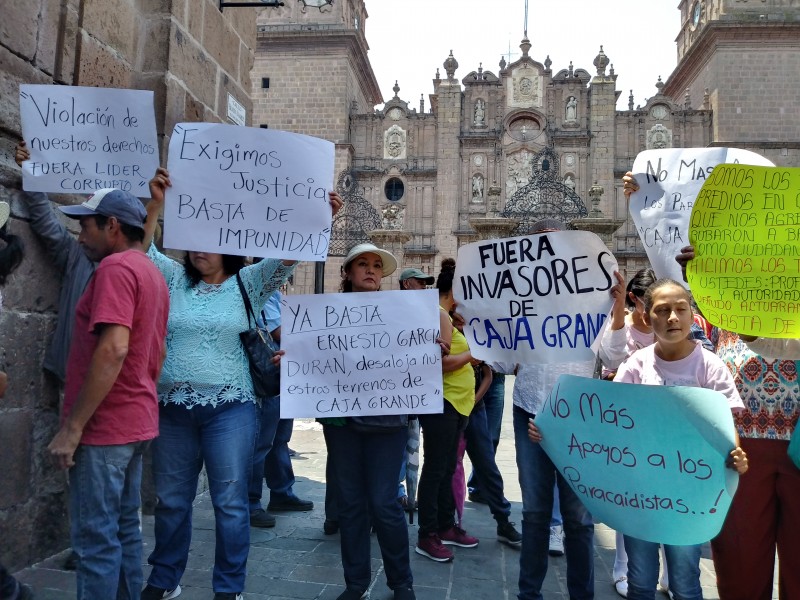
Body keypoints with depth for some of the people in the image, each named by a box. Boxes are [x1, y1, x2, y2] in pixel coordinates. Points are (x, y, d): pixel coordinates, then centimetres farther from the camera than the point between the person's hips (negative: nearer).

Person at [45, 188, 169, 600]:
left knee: (95, 537, 0)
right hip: (135, 422, 9)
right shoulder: (152, 273, 14)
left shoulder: (115, 267, -14)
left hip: (104, 426, -9)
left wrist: (72, 427, -20)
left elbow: (113, 349, -25)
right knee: (123, 529, 16)